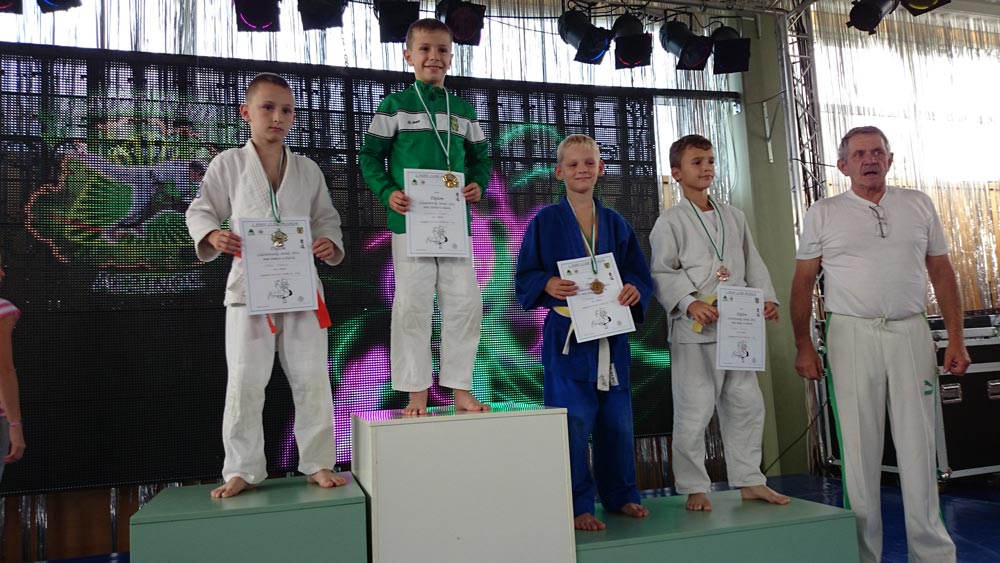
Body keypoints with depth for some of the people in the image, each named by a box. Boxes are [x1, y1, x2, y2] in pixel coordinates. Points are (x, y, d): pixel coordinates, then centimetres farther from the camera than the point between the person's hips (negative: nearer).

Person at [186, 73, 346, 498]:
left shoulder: (308, 169, 8)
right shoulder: (228, 163, 2)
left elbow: (326, 218, 13)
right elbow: (199, 211, 6)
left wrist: (330, 244, -9)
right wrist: (212, 236, -16)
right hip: (249, 286, -2)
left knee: (312, 380, 4)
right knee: (244, 383, 1)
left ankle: (318, 463, 17)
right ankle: (242, 470, 16)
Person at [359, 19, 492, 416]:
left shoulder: (463, 109, 14)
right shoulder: (394, 106, 4)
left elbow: (480, 156, 19)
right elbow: (371, 155, 3)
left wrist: (479, 185, -2)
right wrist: (387, 193, -13)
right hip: (410, 221, -3)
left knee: (465, 304, 3)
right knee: (412, 305, 0)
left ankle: (460, 388, 15)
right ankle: (417, 391, 10)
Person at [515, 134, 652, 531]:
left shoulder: (615, 223, 12)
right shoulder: (546, 221, 1)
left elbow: (640, 273, 12)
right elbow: (524, 276, -1)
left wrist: (635, 290, -10)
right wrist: (547, 284, -21)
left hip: (612, 334, 4)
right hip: (567, 334, -4)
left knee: (617, 419, 10)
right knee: (574, 423, -5)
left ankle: (620, 495, 27)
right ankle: (578, 506, 8)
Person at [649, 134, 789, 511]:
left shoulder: (733, 217, 16)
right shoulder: (670, 221, -2)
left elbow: (752, 264, 18)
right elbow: (661, 272, -8)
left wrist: (766, 298, 3)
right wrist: (690, 302, -21)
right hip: (694, 329, -6)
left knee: (746, 404, 12)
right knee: (694, 411, -3)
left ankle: (749, 480, 25)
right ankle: (694, 488, 11)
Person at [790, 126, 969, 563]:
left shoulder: (918, 205, 12)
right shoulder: (823, 214, 5)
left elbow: (942, 273, 13)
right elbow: (803, 284, 5)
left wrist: (956, 339, 6)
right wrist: (803, 346, -2)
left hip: (911, 333, 2)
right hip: (852, 335, -2)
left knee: (919, 445, 4)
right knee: (859, 447, 2)